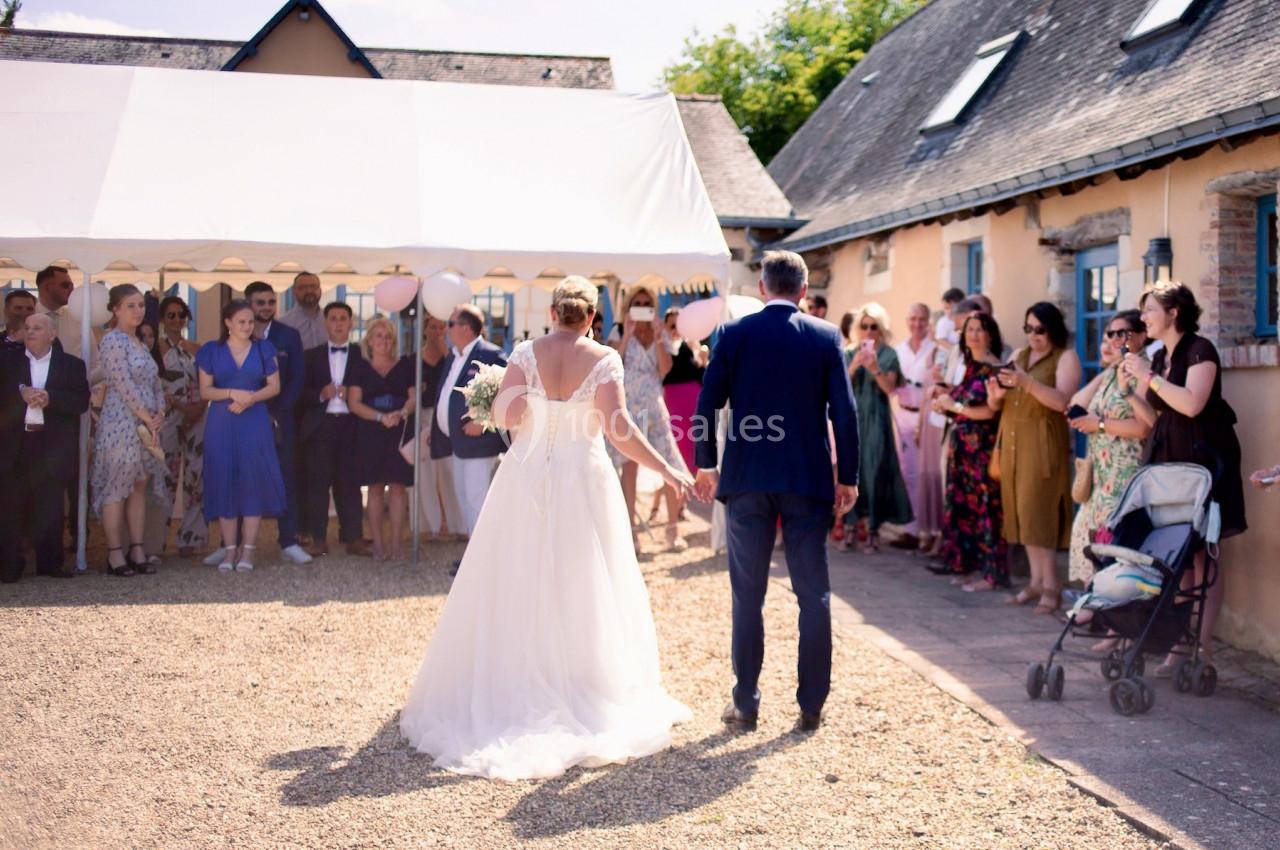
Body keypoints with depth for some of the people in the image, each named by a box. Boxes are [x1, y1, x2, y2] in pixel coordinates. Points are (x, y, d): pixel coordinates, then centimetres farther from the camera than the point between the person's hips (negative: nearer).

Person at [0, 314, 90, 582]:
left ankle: (50, 562, 12)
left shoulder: (72, 365, 8)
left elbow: (82, 401, -1)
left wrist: (50, 398, -14)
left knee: (50, 509, 3)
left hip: (52, 447, 0)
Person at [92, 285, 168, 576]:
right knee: (117, 487, -4)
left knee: (140, 487, 8)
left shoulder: (140, 342, 17)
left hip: (147, 423, 8)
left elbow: (155, 382, 16)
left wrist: (159, 415, 0)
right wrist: (148, 418, -14)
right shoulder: (112, 341, -9)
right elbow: (125, 386, -16)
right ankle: (115, 554, 0)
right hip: (121, 423, -8)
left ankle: (137, 551, 11)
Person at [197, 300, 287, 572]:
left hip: (255, 424, 0)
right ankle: (229, 548, 4)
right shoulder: (211, 351, 7)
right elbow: (205, 391, 3)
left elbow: (274, 386, 4)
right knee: (224, 482, -2)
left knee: (253, 481, -5)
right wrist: (233, 393, -14)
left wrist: (250, 398, -13)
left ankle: (248, 549, -1)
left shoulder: (264, 349, 8)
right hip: (221, 425, 0)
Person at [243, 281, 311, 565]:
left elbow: (297, 378, 3)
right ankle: (230, 544, 7)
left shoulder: (288, 336, 7)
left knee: (285, 479, 0)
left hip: (279, 418, 1)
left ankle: (289, 542, 3)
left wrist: (278, 412, -7)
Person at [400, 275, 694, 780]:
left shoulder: (526, 353, -2)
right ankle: (584, 698, 13)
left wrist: (491, 407, 10)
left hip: (526, 482, 1)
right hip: (583, 483, -1)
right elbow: (618, 429, -15)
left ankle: (505, 696, 16)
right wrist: (666, 470, -8)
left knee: (516, 591, 10)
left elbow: (508, 415, -12)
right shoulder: (604, 359, -6)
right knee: (583, 593, 8)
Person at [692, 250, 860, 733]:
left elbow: (708, 403, -2)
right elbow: (844, 410, -3)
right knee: (813, 595, 8)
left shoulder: (734, 333, -1)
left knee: (747, 594, 8)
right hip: (809, 480, 0)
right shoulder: (825, 336, 0)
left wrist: (705, 465, 9)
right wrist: (847, 476, 5)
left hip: (746, 479, 0)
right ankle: (811, 706, 11)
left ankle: (746, 704, 12)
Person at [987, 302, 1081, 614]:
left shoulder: (1065, 358, -1)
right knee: (1021, 513, 5)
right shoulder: (1018, 355, 18)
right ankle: (1036, 580, 12)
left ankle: (1050, 585, -6)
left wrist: (1027, 382, -27)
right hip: (1012, 442, 6)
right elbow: (996, 405, 17)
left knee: (1037, 513, -11)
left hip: (1042, 444, -6)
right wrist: (996, 394, -6)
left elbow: (1063, 401, -16)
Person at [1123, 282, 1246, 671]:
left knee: (1203, 554, -5)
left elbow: (1191, 404, -21)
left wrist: (1149, 377, -14)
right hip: (1167, 459, 7)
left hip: (1202, 459, -7)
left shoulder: (1200, 350, -7)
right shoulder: (1159, 358, 15)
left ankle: (1202, 647, -4)